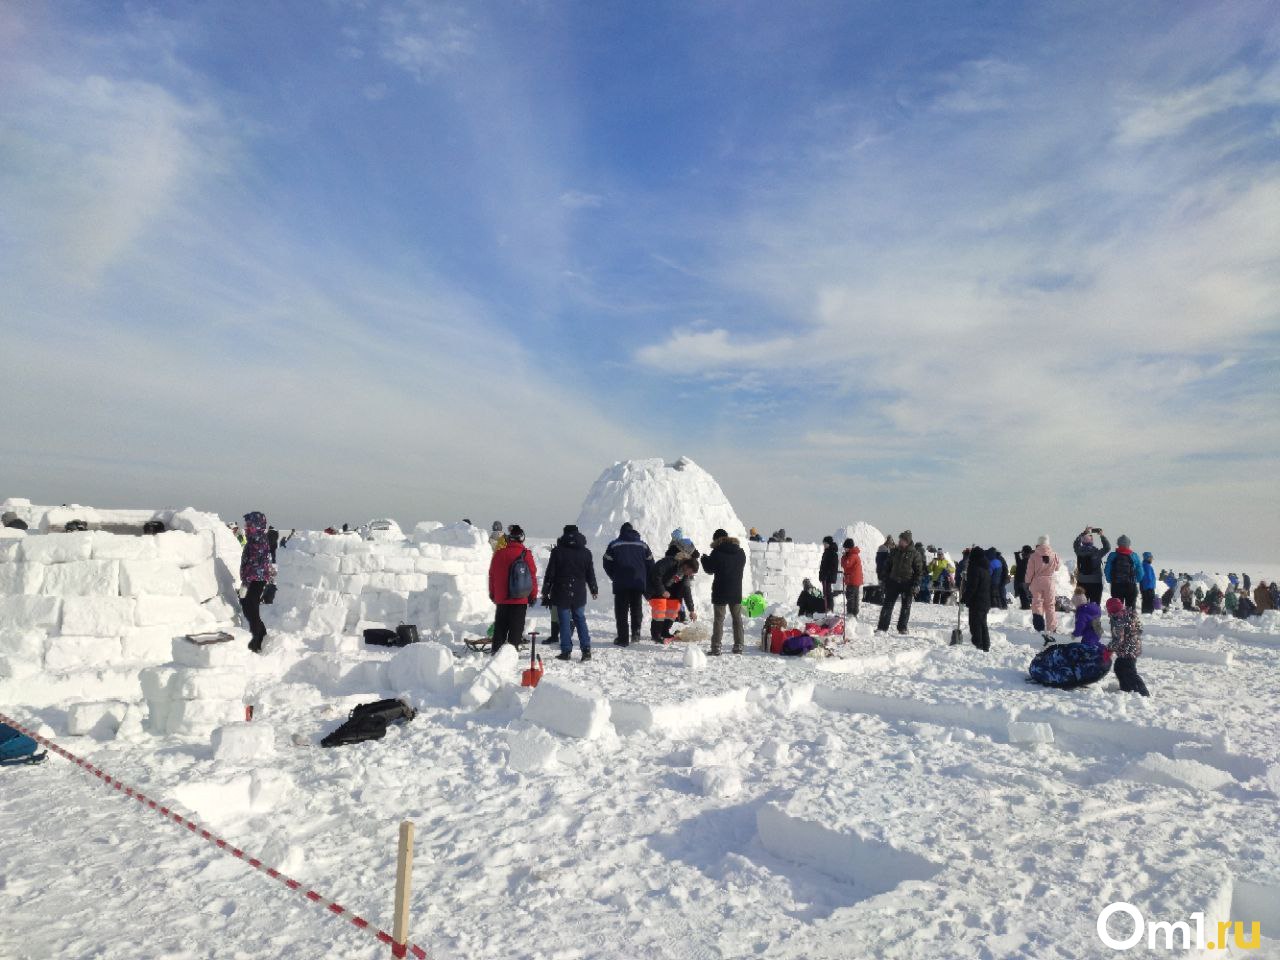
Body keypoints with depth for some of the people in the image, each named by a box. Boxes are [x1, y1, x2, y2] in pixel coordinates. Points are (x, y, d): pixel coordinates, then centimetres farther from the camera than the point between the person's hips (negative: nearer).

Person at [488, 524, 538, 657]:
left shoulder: (499, 553, 1)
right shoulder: (525, 554, -8)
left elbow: (492, 575, 9)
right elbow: (532, 575, -5)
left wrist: (492, 594, 21)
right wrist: (533, 595, 4)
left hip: (501, 598, 3)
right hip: (520, 598, -3)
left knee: (500, 626, 14)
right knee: (516, 626, 3)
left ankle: (496, 650, 16)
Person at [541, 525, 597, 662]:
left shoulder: (557, 551, -6)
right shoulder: (585, 552, 3)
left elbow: (550, 573, -4)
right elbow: (590, 573, 10)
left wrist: (545, 592, 3)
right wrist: (594, 590, 22)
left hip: (561, 594, -3)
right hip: (579, 594, 3)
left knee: (565, 622, 3)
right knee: (580, 620, 11)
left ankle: (566, 651, 3)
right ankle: (586, 650, 5)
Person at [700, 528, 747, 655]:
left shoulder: (717, 552, -13)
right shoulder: (741, 552, 5)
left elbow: (710, 569, -7)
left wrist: (704, 558, 12)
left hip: (721, 592, -5)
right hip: (736, 592, 5)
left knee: (719, 619, 0)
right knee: (737, 618, 15)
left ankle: (716, 648, -3)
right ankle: (738, 646, 17)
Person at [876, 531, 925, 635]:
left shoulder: (914, 554, -4)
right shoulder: (894, 551, 6)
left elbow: (919, 570, -3)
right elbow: (888, 567, 13)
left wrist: (915, 584, -11)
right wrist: (886, 581, 7)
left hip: (907, 584, -3)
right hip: (893, 582, 3)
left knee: (906, 606, 6)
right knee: (887, 605, 0)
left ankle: (902, 628, 16)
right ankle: (882, 627, 2)